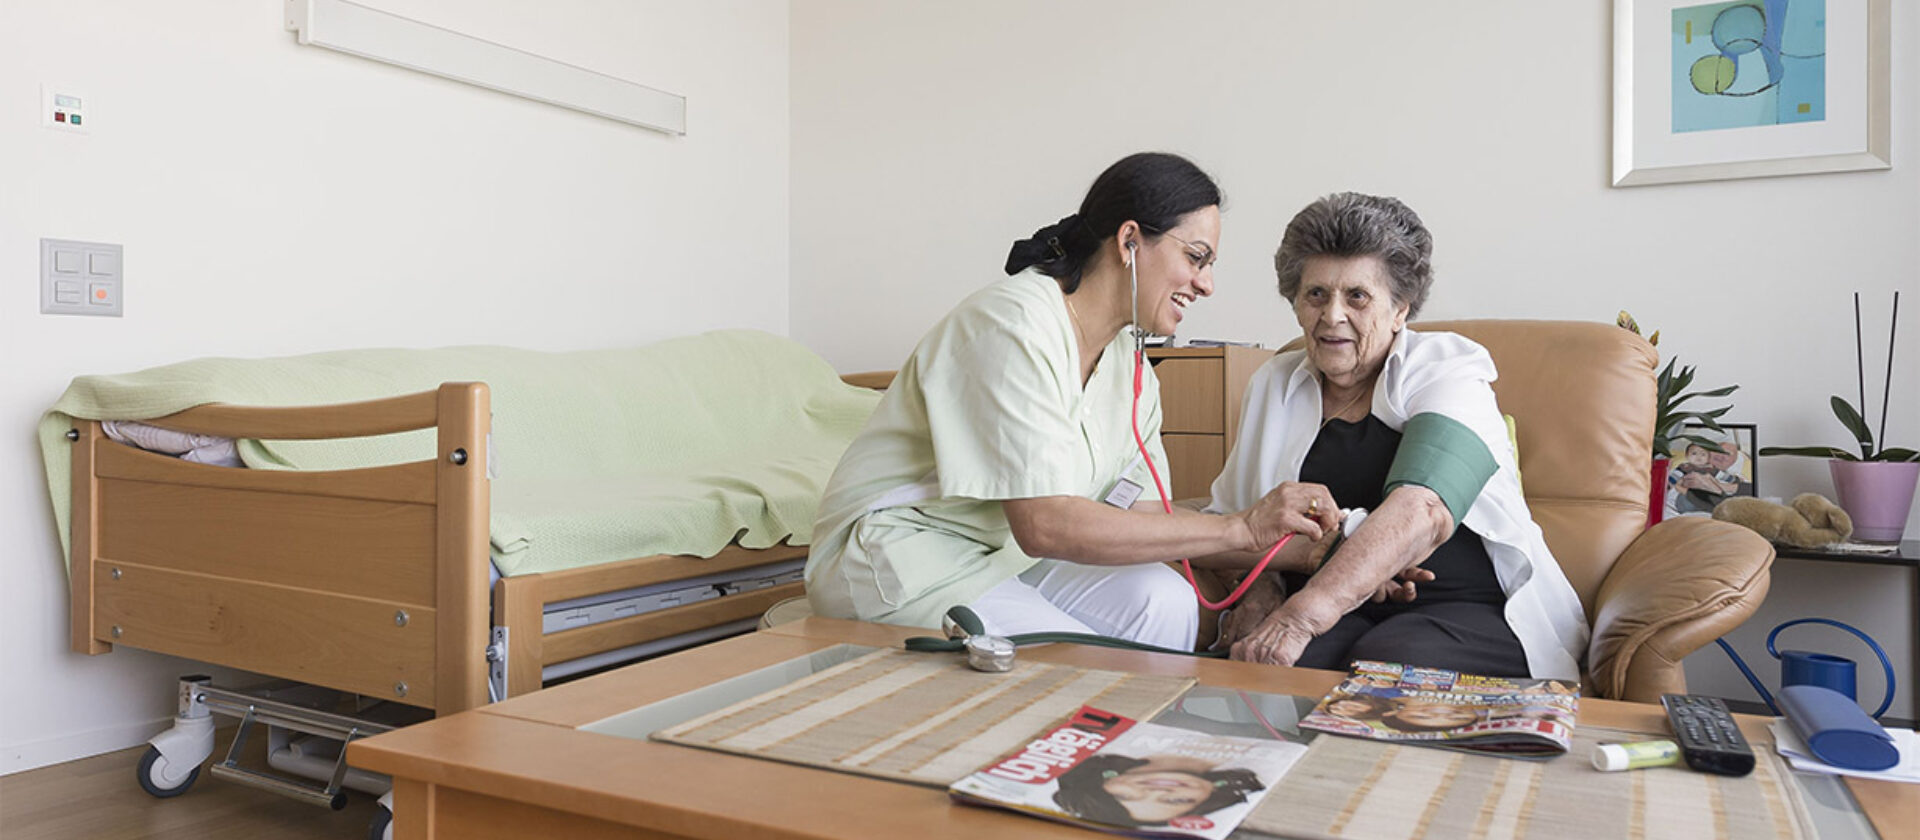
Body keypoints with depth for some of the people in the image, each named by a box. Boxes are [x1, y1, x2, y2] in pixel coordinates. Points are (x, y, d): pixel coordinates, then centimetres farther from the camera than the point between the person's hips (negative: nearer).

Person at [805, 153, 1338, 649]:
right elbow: (1044, 525, -29)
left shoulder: (1128, 362, 7)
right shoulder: (1013, 325, -22)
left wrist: (1277, 543, -9)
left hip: (1007, 554, 8)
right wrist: (1239, 528, -26)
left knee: (1166, 604, -15)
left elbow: (1139, 515, 4)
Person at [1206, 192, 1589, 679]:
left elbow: (1422, 511, -24)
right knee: (1265, 666, -30)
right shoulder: (1272, 385, 12)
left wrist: (1302, 614, -37)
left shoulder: (1446, 371, -4)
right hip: (1334, 614, 3)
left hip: (1468, 611, -2)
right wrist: (1259, 593, -9)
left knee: (1382, 661, -35)